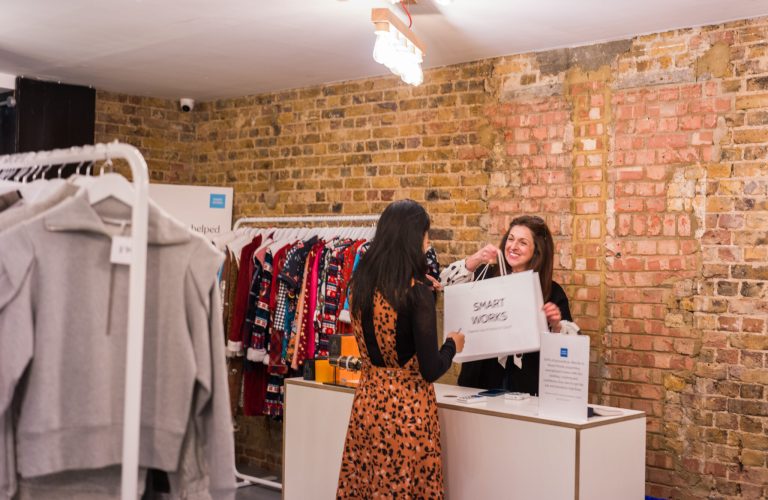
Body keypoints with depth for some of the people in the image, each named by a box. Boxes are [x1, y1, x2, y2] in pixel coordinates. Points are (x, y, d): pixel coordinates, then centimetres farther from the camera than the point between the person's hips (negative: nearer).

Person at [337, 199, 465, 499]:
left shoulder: (361, 282, 0)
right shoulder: (416, 292, -19)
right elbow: (430, 370, -19)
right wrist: (453, 345, 2)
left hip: (368, 401, 6)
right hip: (406, 408, -6)